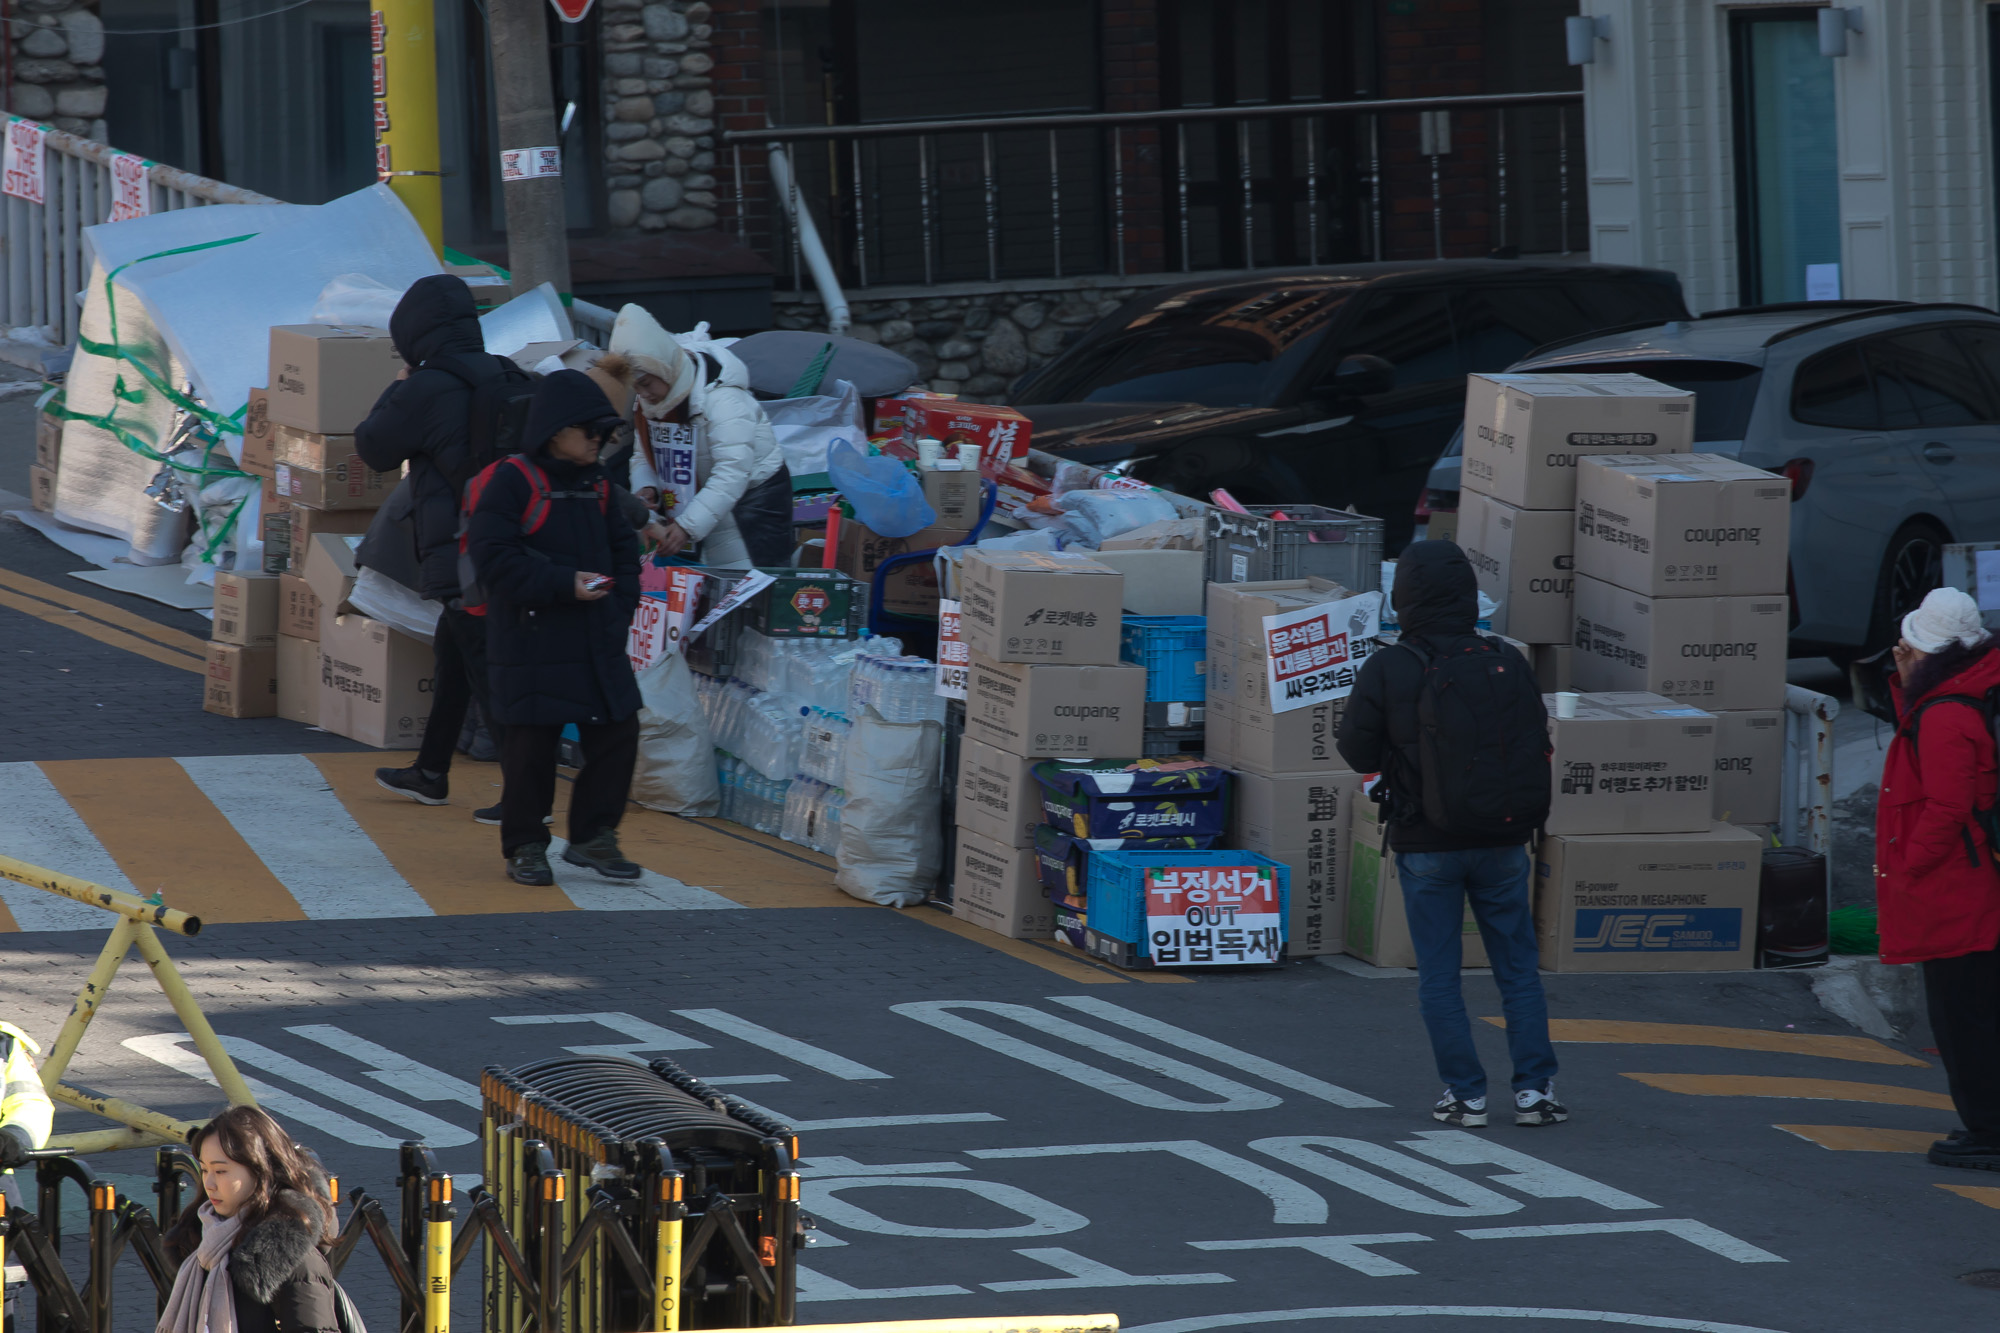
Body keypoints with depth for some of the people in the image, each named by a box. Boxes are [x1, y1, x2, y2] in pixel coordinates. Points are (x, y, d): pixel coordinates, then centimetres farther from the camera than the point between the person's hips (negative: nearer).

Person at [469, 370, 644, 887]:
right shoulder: (512, 481, -11)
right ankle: (524, 846, 11)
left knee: (617, 733, 4)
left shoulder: (596, 484, 12)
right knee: (531, 746, -1)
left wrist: (620, 604, 4)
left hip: (598, 642, 7)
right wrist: (563, 585, -21)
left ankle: (593, 835, 17)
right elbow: (493, 556, -18)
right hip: (533, 644, -7)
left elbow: (622, 548, 21)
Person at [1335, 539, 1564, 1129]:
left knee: (1439, 975, 7)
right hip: (1503, 839, 2)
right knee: (1518, 968, 11)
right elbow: (1538, 749, 1)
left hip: (1426, 845, -2)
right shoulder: (1509, 664, -5)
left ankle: (1466, 1094, 5)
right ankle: (1534, 1088, 7)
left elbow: (1358, 754, -5)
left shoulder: (1387, 671, -12)